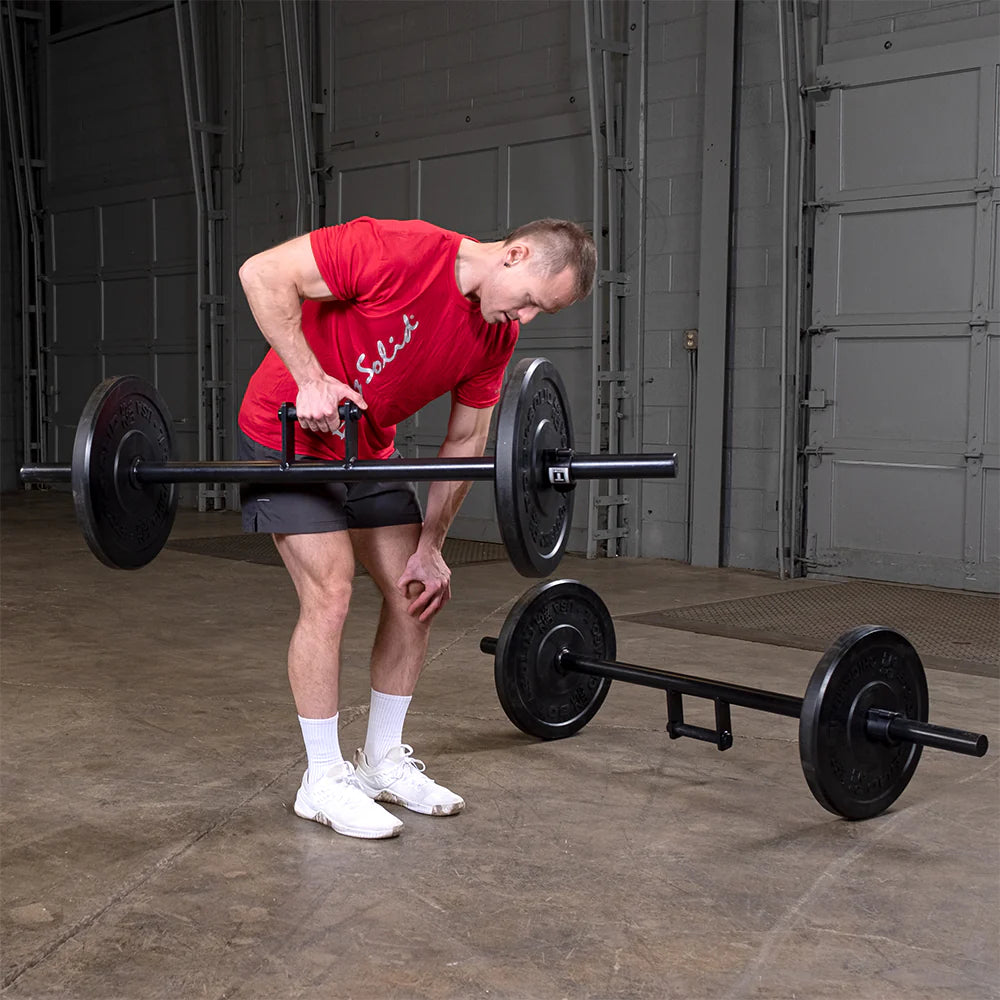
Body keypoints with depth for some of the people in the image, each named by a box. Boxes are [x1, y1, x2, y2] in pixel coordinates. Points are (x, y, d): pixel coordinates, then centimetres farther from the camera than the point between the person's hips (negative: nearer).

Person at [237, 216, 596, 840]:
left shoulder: (498, 335, -6)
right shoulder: (397, 251, -28)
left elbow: (466, 444, 2)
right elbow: (263, 274, -25)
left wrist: (429, 547, -1)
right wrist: (309, 379, -28)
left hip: (370, 450, 7)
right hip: (289, 435, -7)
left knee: (417, 594, 4)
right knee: (330, 594, -14)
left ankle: (383, 760, 19)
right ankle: (323, 779, 1)